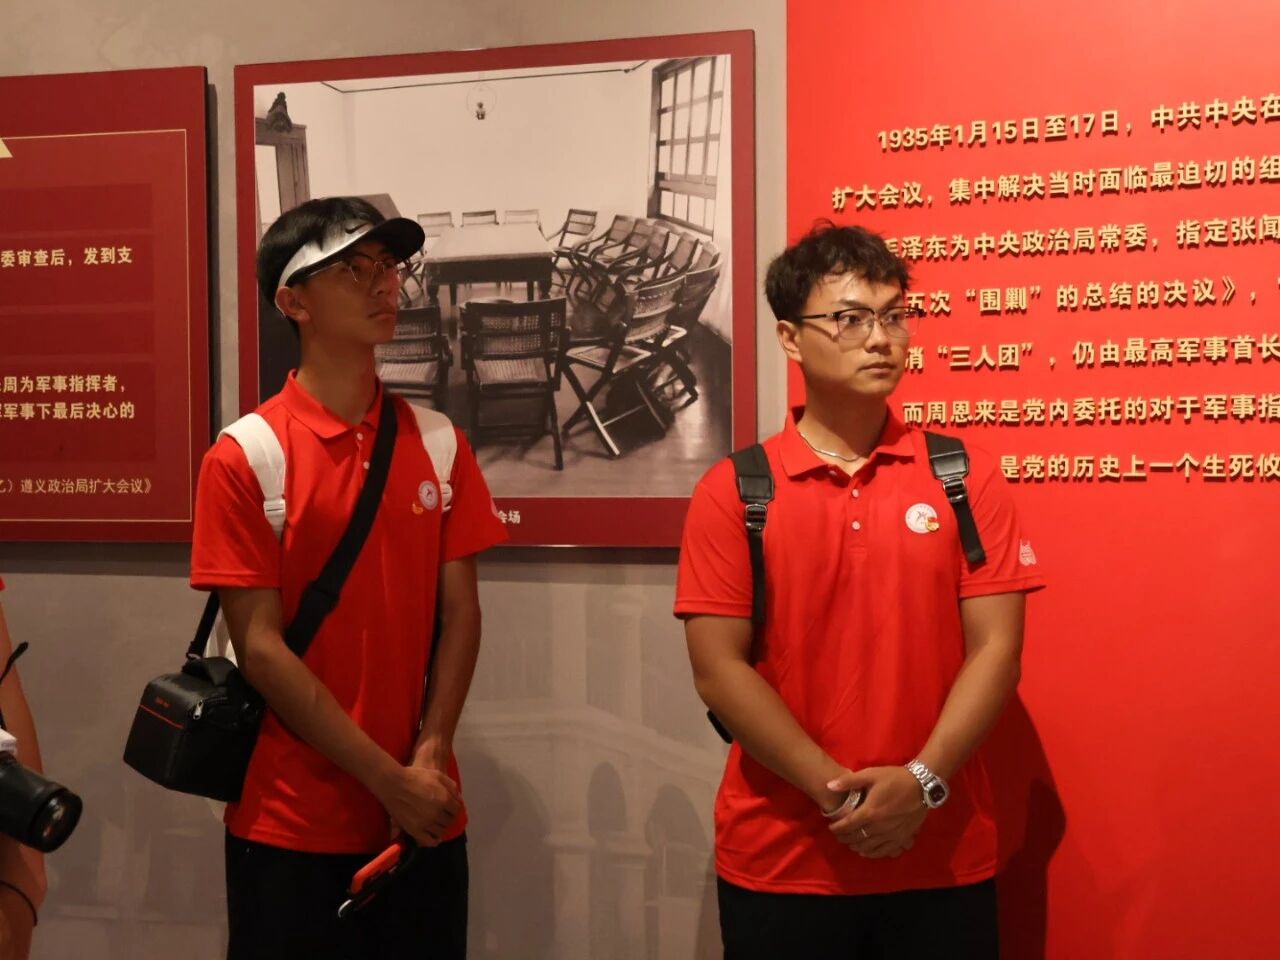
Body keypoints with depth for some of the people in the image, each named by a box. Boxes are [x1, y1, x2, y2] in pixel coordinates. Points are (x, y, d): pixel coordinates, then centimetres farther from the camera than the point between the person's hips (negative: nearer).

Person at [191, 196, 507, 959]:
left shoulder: (438, 444, 4)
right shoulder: (244, 459, -8)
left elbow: (461, 613, 2)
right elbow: (261, 648, -11)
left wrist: (430, 759, -10)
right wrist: (389, 780, -13)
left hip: (426, 817, 4)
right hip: (291, 825, -3)